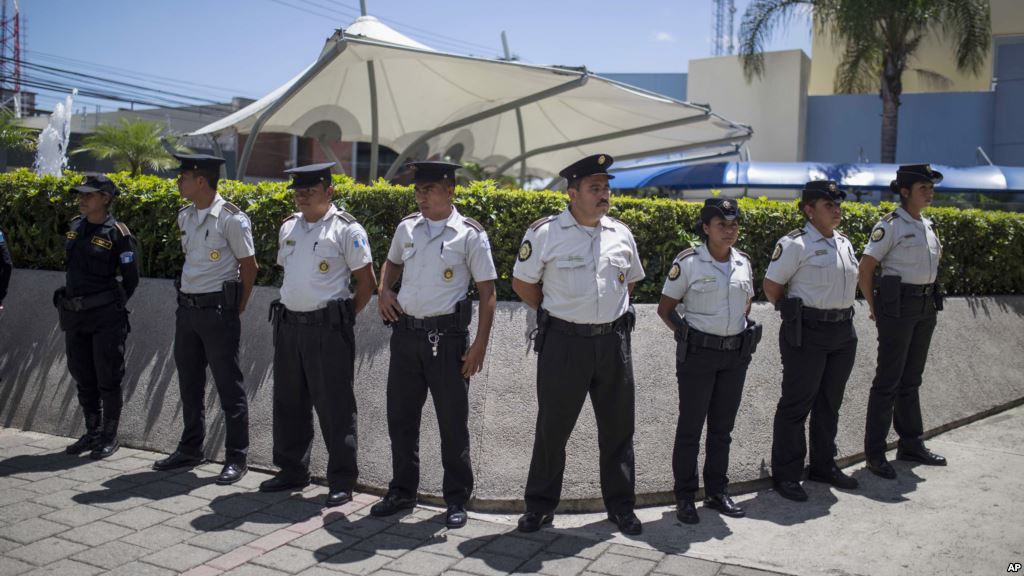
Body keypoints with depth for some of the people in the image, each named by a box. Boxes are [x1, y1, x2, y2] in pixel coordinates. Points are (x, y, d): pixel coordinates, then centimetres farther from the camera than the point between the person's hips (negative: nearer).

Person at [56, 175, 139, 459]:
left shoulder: (118, 233, -11)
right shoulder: (75, 225, 8)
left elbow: (131, 278, -6)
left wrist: (114, 306, 2)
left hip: (106, 317, -7)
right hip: (74, 315, 7)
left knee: (107, 377, 1)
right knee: (83, 376, 14)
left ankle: (110, 436, 13)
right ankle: (92, 431, 27)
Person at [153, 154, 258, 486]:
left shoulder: (231, 219, -13)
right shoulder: (185, 217, 10)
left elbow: (249, 266, -8)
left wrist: (236, 309, -3)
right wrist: (187, 300, 16)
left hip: (218, 309, -8)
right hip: (187, 307, 8)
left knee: (228, 385, -1)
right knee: (189, 383, 16)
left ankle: (236, 458, 7)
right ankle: (190, 449, 30)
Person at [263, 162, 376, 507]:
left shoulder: (346, 229, -8)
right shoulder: (288, 227, 13)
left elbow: (366, 281, -6)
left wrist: (344, 317, -5)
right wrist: (291, 306, 15)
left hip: (327, 327, -7)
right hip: (288, 323, 7)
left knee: (334, 406, -2)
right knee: (289, 402, 16)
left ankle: (342, 481, 8)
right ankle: (292, 471, 31)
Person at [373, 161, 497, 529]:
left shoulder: (470, 235, -6)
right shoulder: (407, 228, 8)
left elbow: (488, 294, -6)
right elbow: (392, 263, 27)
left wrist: (479, 346, -12)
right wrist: (384, 292, 6)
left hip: (446, 335, -5)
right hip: (405, 332, 5)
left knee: (453, 420, 4)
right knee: (400, 415, 12)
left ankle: (456, 499, 19)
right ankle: (402, 491, 29)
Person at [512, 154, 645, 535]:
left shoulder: (621, 234, 7)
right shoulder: (545, 233, -6)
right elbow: (521, 282, 4)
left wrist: (612, 315, 12)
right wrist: (554, 315, 5)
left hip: (613, 342, 4)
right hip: (564, 342, -3)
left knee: (618, 428, 11)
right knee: (552, 427, 5)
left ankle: (621, 506, 26)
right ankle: (540, 505, 21)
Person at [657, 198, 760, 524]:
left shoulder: (743, 263, 6)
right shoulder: (688, 262, -9)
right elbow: (665, 309, -3)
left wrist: (744, 333, 8)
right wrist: (687, 335, -6)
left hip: (736, 354, 5)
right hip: (698, 353, -5)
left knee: (722, 426, 13)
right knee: (690, 426, 3)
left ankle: (717, 492, 26)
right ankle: (685, 497, 14)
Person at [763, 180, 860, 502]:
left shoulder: (844, 244, 11)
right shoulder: (795, 244, -12)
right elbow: (771, 286, -9)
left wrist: (840, 315, 13)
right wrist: (793, 313, -1)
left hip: (843, 331, 8)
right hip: (807, 333, -7)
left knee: (830, 401, 16)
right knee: (797, 403, -1)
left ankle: (823, 465, 31)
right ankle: (785, 475, 8)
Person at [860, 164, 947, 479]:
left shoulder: (928, 225, 11)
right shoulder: (890, 225, -12)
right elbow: (865, 268, -13)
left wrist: (930, 296, 15)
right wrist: (875, 308, -9)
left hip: (926, 306, 7)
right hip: (899, 307, -7)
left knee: (911, 379, 16)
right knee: (888, 380, -3)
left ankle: (911, 443, 27)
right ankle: (875, 452, 5)